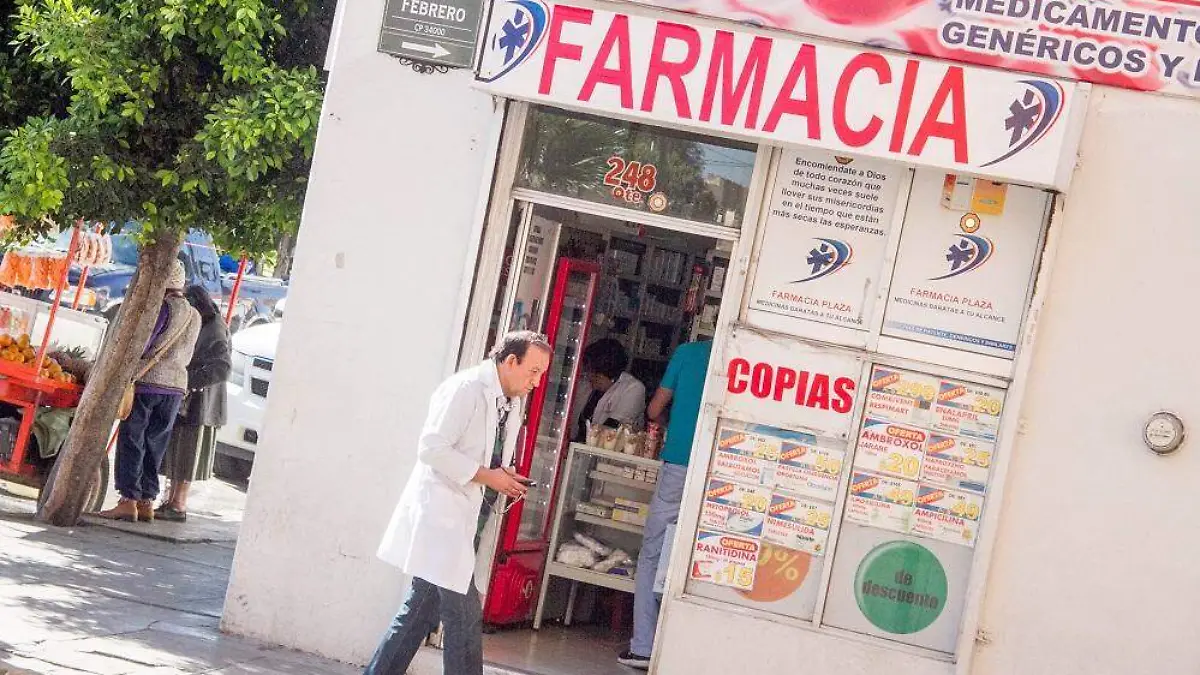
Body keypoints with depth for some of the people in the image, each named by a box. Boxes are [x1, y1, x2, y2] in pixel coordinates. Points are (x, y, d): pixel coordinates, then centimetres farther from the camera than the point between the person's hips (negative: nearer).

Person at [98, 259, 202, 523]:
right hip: (177, 385, 7)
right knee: (155, 444, 11)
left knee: (131, 441, -3)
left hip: (148, 382, -7)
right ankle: (147, 503, 11)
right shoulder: (194, 316, 13)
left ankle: (128, 501, -6)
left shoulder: (161, 306, -9)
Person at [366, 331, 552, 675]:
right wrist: (487, 476, -19)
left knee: (422, 610, 14)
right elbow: (432, 449, -21)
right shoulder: (466, 388, -14)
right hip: (441, 516, -9)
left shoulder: (510, 404, 13)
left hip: (465, 522, 9)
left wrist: (505, 481, 3)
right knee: (464, 617, -9)